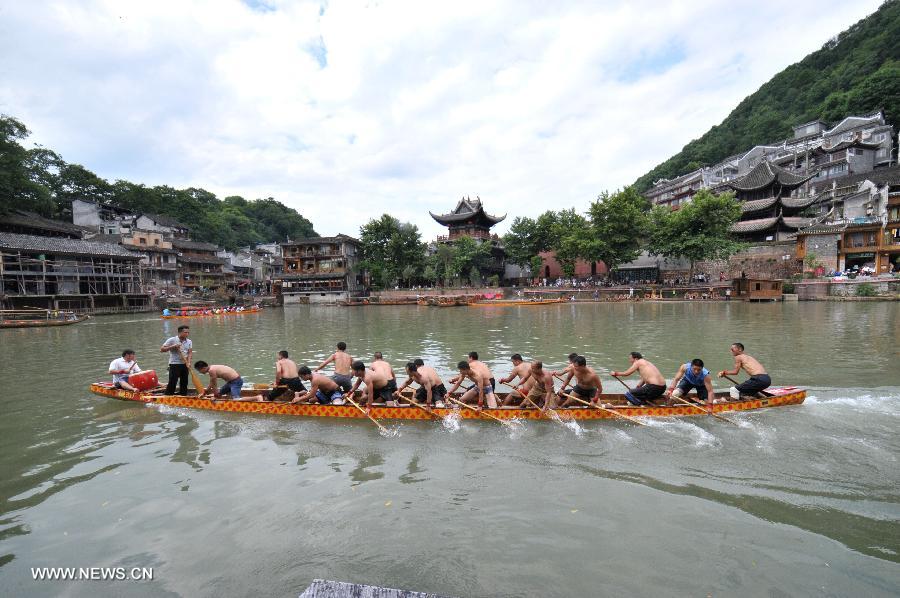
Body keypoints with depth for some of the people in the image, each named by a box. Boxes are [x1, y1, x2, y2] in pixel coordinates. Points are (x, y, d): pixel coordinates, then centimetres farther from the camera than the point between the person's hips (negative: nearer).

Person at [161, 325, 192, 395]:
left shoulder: (189, 342, 8)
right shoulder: (172, 340, -4)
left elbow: (190, 353, -1)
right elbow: (162, 349, -6)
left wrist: (188, 362, -17)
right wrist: (173, 346, -18)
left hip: (184, 365, 5)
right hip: (174, 364, -5)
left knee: (184, 383, 9)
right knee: (172, 383, -6)